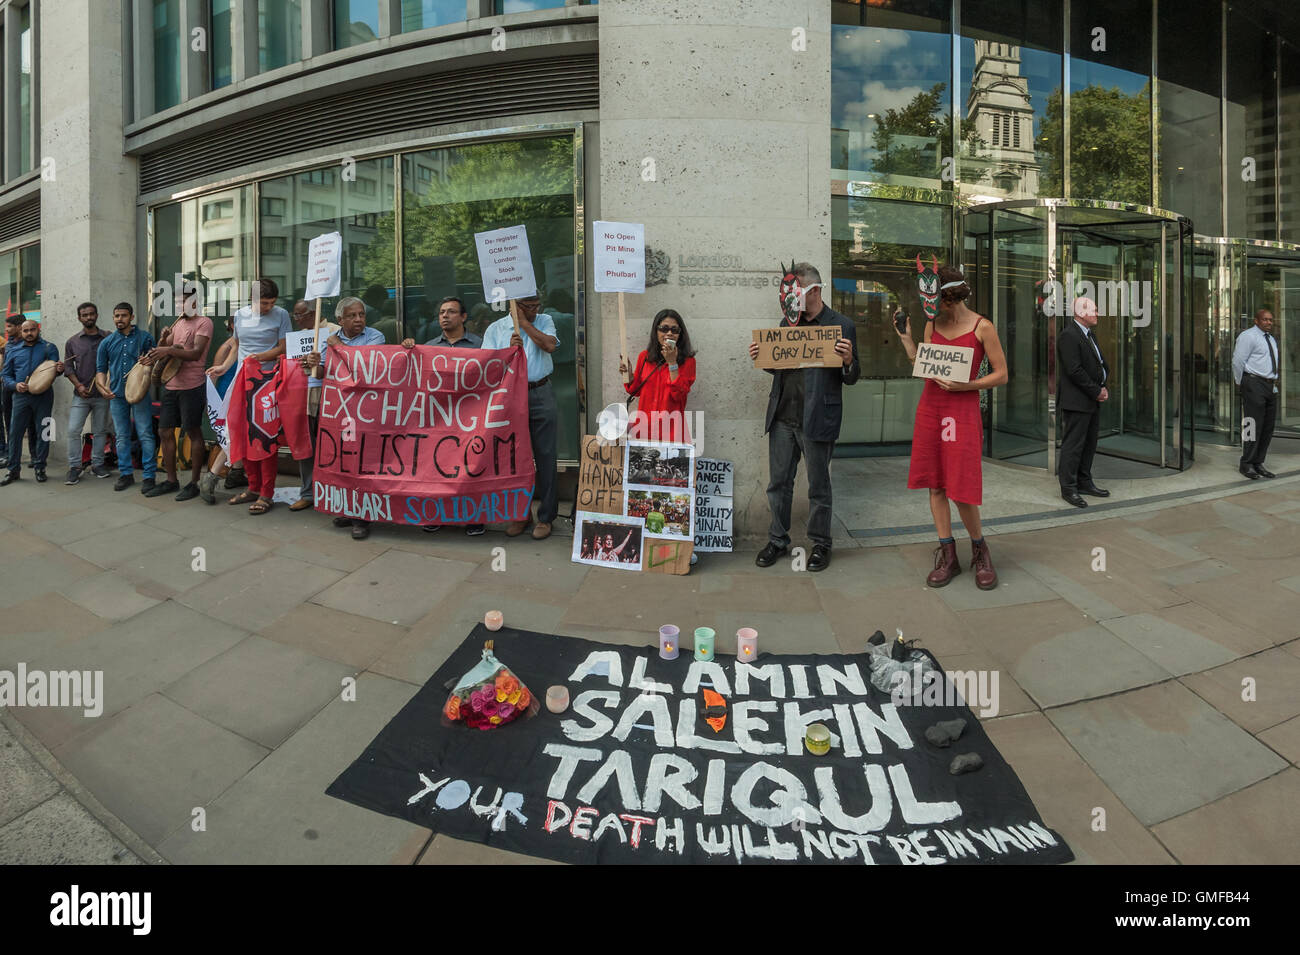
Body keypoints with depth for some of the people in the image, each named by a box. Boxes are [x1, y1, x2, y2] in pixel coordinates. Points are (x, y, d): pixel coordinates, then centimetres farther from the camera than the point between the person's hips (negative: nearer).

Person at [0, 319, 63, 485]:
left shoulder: (48, 348, 5)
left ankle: (39, 468, 13)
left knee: (43, 432, 2)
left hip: (43, 396, -2)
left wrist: (59, 369, -27)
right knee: (15, 432, 2)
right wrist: (15, 385, -9)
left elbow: (55, 369, -2)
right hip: (21, 396, 2)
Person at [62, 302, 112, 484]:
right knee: (73, 430, -6)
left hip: (102, 394, 0)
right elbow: (68, 366, 7)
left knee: (100, 430, 7)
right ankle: (74, 467, 2)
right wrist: (78, 385, -6)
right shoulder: (73, 341, 8)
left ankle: (97, 464, 18)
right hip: (81, 394, 1)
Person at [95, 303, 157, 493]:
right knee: (122, 436, 9)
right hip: (116, 395, 4)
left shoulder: (144, 338, 4)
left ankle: (149, 475, -3)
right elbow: (101, 369, 13)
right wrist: (103, 386, -6)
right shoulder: (107, 343, 12)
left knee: (145, 434, -6)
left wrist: (151, 361, -17)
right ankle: (125, 474, 18)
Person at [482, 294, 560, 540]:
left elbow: (550, 345, -10)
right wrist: (510, 349, -12)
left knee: (544, 455, 0)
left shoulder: (544, 321, 10)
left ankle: (545, 517, 7)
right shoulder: (495, 329, 8)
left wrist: (524, 322, -5)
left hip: (541, 395, 0)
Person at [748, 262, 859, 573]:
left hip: (817, 420, -5)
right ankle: (778, 540, 25)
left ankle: (820, 544, 22)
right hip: (782, 418, 5)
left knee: (818, 486, 7)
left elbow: (851, 378, -1)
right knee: (778, 483, 11)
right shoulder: (788, 323, 13)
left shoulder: (841, 326, -3)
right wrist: (760, 357, 2)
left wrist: (848, 360, -22)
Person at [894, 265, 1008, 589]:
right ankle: (947, 557, 16)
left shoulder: (982, 327, -5)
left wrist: (965, 385, -15)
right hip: (930, 408, 5)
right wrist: (906, 340, 6)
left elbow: (1001, 375, -4)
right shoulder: (932, 324, 10)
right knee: (935, 484, 6)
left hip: (962, 411, -5)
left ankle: (979, 550, 18)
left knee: (961, 489, -5)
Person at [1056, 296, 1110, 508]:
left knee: (1089, 444, 14)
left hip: (1093, 402, 10)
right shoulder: (1068, 336, -14)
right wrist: (1096, 392, -13)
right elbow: (1074, 370, -20)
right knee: (1073, 445, -6)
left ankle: (1084, 482, 24)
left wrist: (1103, 387, 4)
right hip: (1076, 401, -10)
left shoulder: (1090, 335, 17)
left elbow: (1102, 364, 21)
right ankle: (1068, 488, 0)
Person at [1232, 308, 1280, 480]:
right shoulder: (1248, 336, -7)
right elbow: (1238, 361, -12)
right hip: (1254, 384, -9)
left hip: (1270, 386, 9)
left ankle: (1258, 464, 15)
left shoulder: (1271, 339, 21)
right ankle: (1246, 465, -4)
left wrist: (1273, 383, 19)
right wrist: (1241, 383, -5)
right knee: (1253, 425, -10)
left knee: (1268, 427, 8)